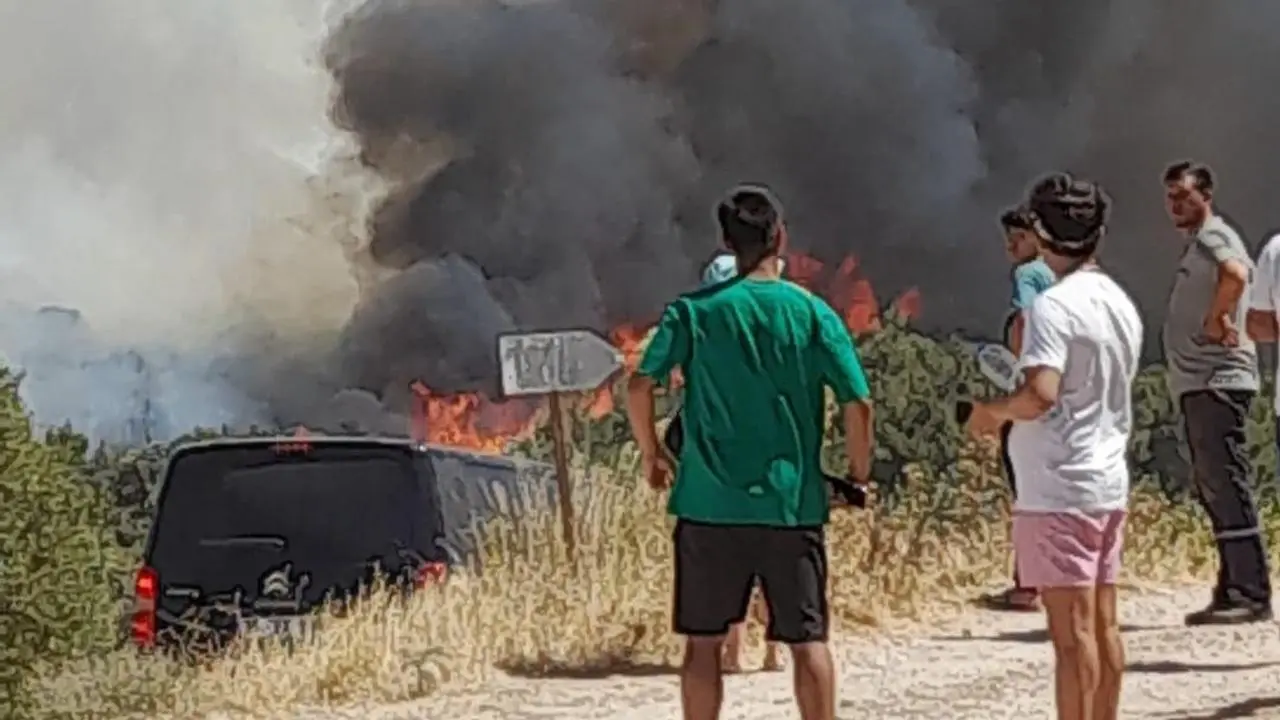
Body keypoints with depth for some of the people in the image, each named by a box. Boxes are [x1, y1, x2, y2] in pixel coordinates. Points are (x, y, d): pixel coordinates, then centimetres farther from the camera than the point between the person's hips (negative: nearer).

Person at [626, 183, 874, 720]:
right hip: (793, 502, 0)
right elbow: (858, 402, -7)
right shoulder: (812, 313, -1)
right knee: (807, 638, 6)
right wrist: (860, 470, 8)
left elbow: (640, 386, -8)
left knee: (704, 640, 8)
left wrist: (651, 455, 7)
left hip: (709, 501, 1)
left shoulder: (692, 311, 0)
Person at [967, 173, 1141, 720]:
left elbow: (1041, 393, -26)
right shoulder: (1121, 305, 11)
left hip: (1060, 490, -8)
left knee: (1072, 629, -7)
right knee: (1102, 624, 12)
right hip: (1109, 484, 8)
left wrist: (992, 410, -8)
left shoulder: (1054, 306, -15)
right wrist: (1013, 414, 21)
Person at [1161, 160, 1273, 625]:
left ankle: (1251, 595, -13)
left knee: (1226, 487, -12)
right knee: (1213, 489, 11)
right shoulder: (1196, 243, 22)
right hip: (1198, 385, 11)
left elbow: (1235, 273, -31)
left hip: (1216, 382, -11)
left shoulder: (1211, 235, -9)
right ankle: (1233, 592, 14)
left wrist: (1215, 320, -19)